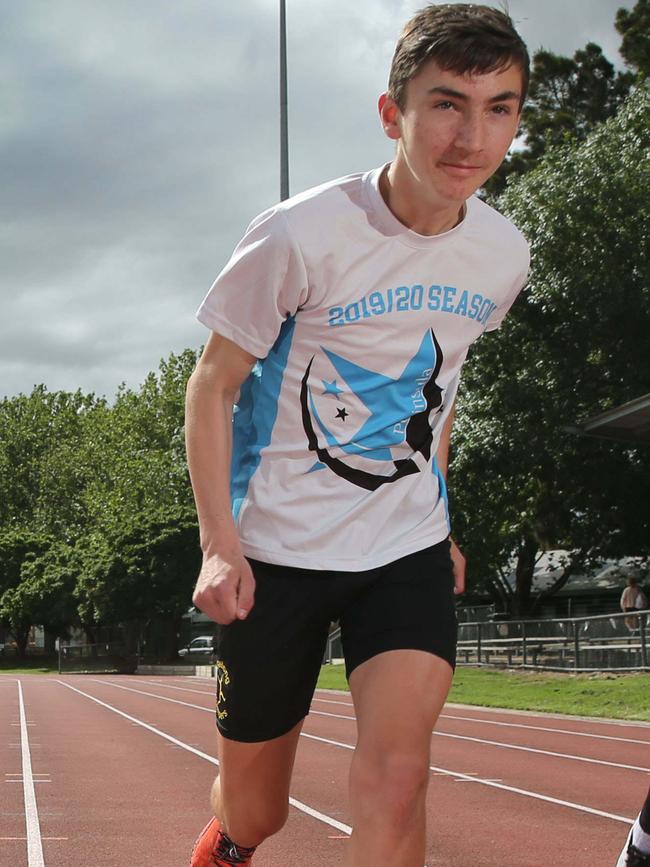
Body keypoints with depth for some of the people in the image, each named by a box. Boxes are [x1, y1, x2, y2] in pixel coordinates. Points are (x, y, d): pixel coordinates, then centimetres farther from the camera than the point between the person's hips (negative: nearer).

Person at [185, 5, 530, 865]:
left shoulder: (501, 255, -2)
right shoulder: (299, 236, -17)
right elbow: (212, 385, -9)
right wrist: (219, 544, -17)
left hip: (408, 551, 3)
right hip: (277, 551, -3)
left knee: (395, 773, -19)